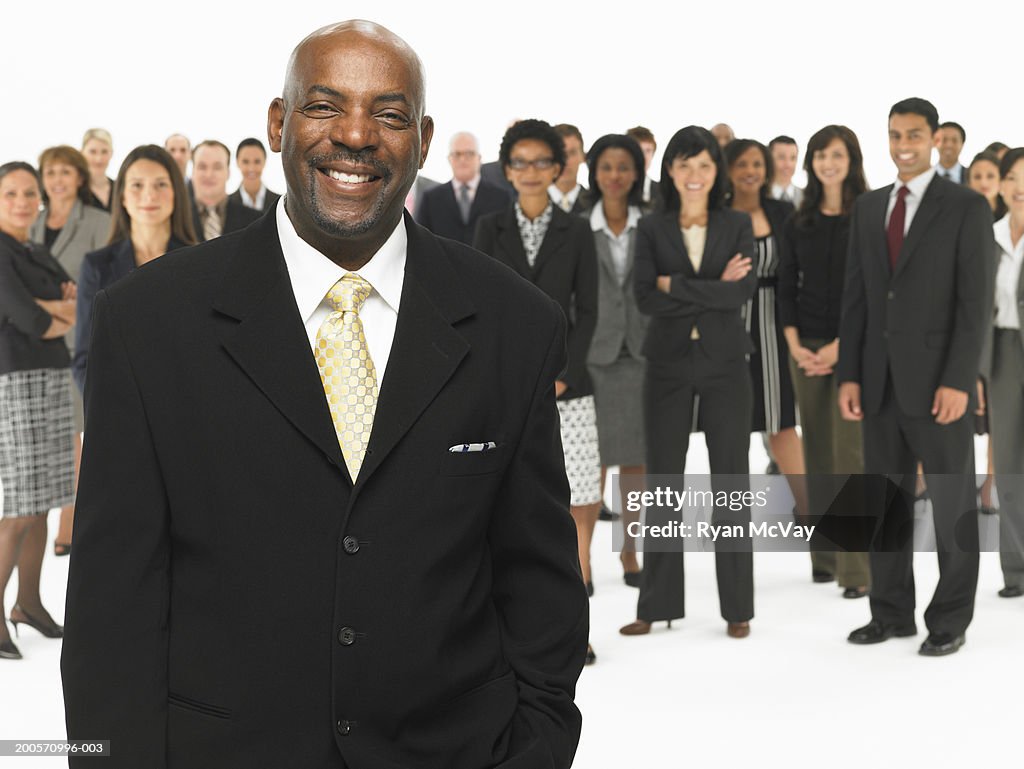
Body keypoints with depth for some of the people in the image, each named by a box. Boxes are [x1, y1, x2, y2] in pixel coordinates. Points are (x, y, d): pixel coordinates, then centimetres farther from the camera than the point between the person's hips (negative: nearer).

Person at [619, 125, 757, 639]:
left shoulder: (738, 225, 4)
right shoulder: (651, 229, 4)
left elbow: (745, 289, -11)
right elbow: (645, 298, -9)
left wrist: (676, 285, -12)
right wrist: (714, 291, -12)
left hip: (725, 365, 0)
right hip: (667, 366, 1)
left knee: (730, 482, 3)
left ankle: (737, 607, 12)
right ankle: (657, 604, 14)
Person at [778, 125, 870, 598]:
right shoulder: (798, 223, 10)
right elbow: (786, 287, 10)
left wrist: (841, 346, -13)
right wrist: (794, 344, -3)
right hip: (806, 347, 4)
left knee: (851, 453, -9)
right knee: (818, 452, 8)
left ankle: (856, 569, -8)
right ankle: (825, 556, 16)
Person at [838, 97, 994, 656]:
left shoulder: (967, 207, -5)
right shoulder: (867, 208, 11)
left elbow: (975, 301, -11)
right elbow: (856, 297, 10)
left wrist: (957, 381, -17)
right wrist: (848, 375, 4)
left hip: (937, 380, -5)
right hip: (880, 380, 5)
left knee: (952, 505, 4)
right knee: (886, 501, 10)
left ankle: (950, 621, 14)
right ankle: (892, 613, 20)